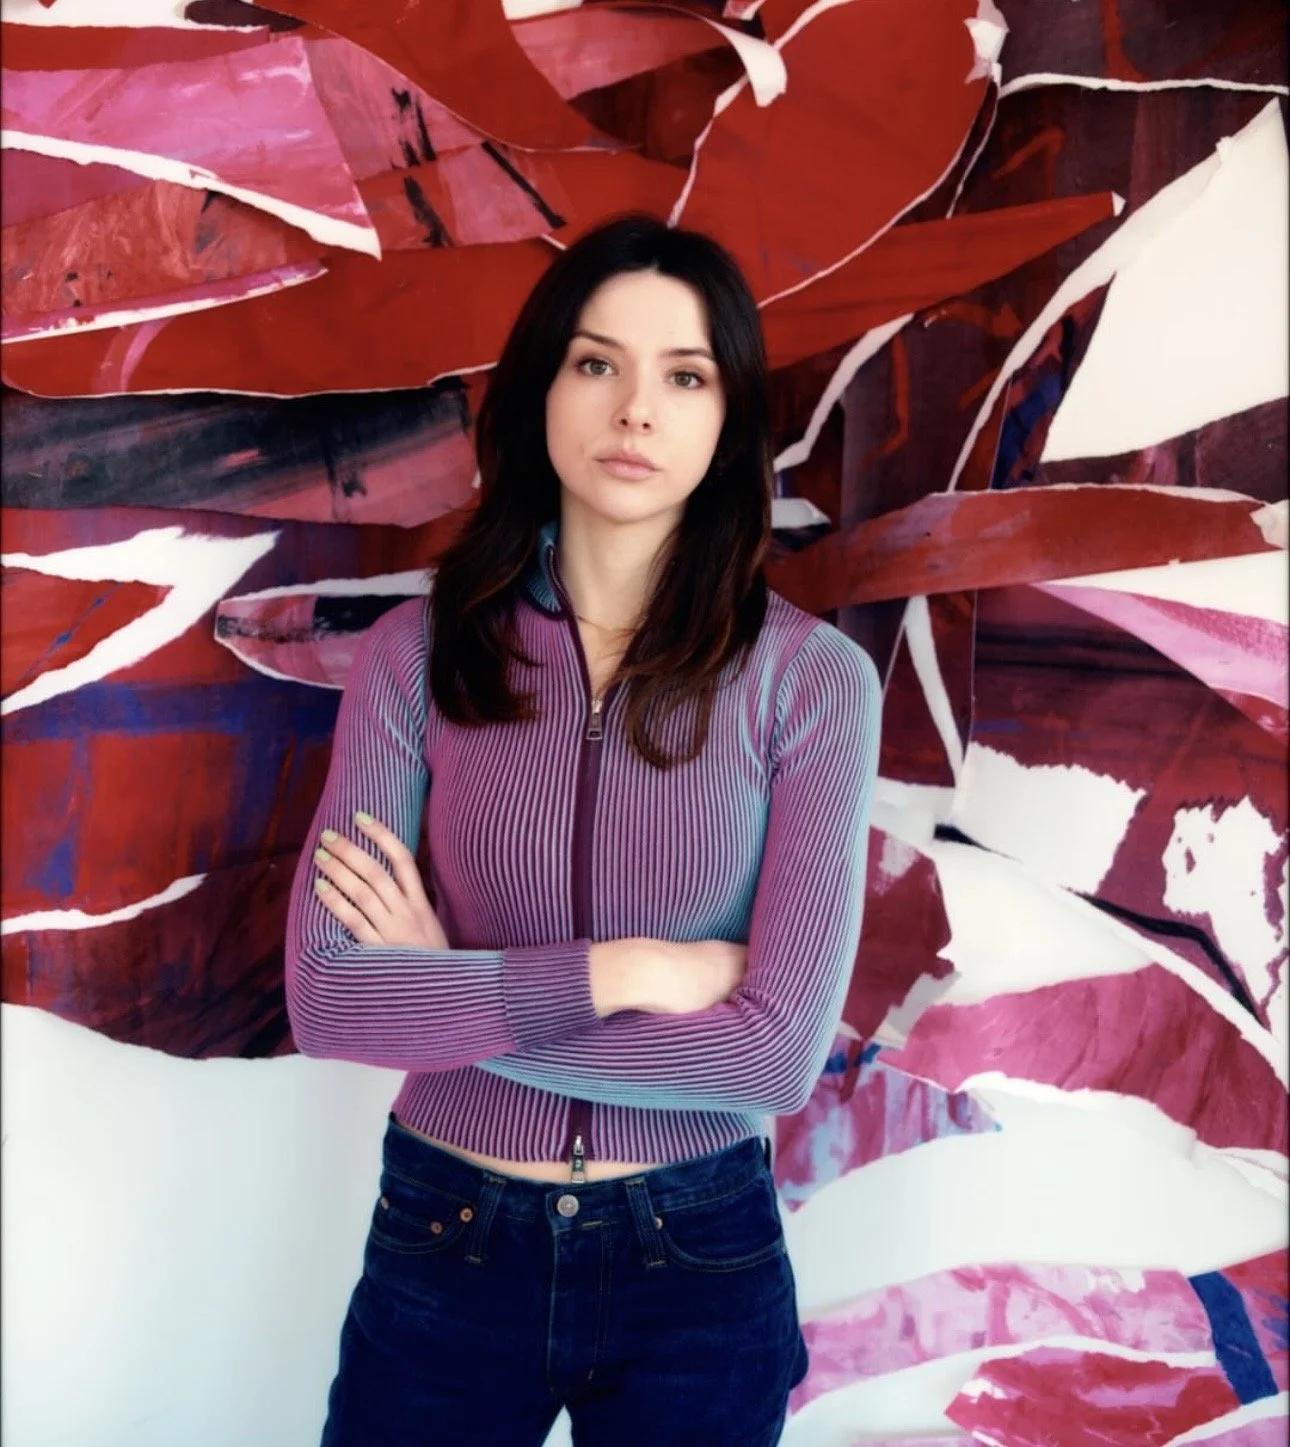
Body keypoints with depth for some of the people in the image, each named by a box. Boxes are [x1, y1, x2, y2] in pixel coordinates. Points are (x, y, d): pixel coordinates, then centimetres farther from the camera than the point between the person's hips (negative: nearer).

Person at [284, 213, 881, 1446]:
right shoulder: (416, 652, -8)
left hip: (700, 1262, 0)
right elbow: (325, 996, -14)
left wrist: (449, 989, -14)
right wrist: (625, 971, -19)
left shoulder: (812, 680, -12)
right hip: (442, 1245, 1)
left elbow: (779, 1050, -18)